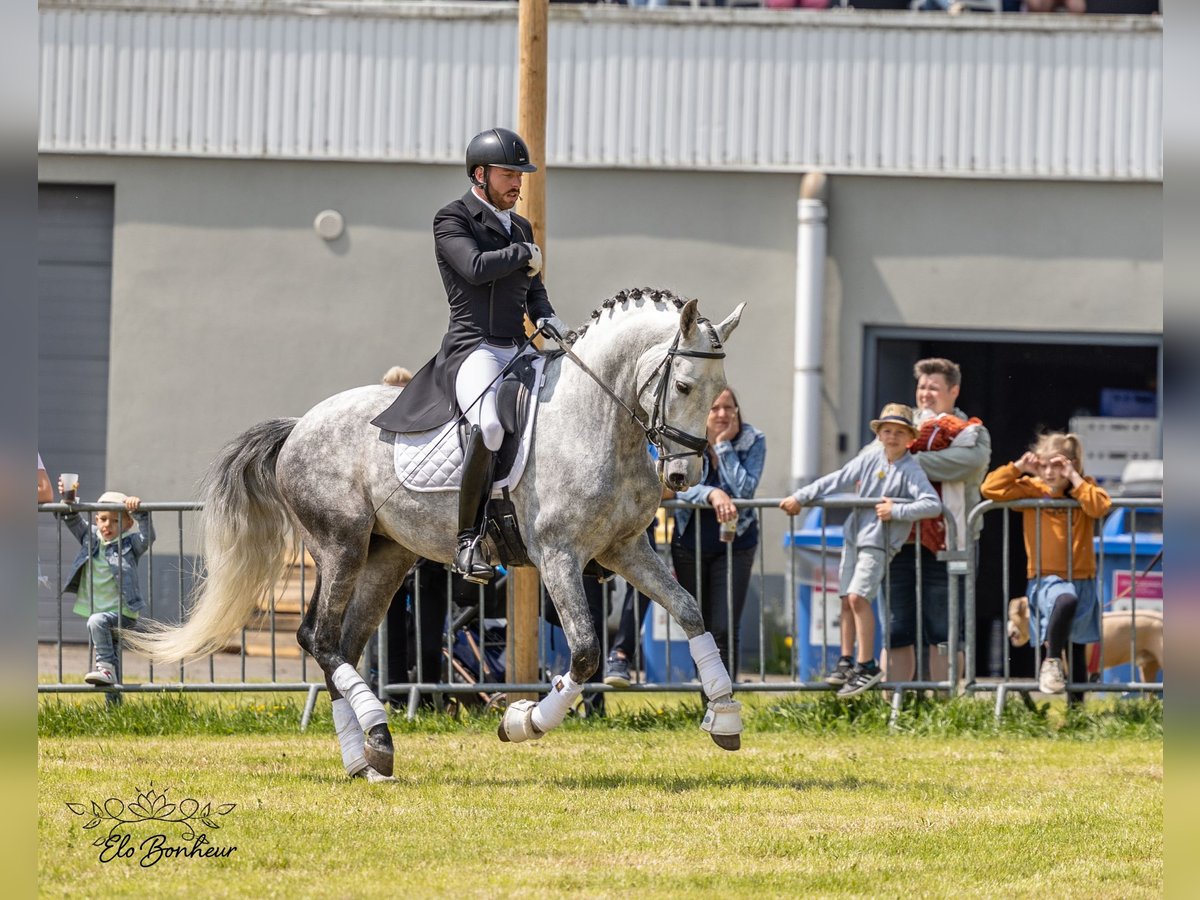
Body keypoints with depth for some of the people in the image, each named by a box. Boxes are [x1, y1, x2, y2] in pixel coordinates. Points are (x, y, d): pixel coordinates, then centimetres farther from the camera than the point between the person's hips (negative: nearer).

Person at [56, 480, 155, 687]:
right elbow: (74, 521, 9)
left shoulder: (130, 544, -4)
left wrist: (140, 512, -30)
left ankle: (105, 667, -32)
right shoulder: (91, 538, 9)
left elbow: (147, 537, -19)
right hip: (98, 612, 6)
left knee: (96, 621, -35)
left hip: (122, 613, -6)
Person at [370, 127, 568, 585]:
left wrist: (547, 318, 5)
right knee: (489, 426, -36)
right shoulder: (452, 219, 0)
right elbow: (475, 267, -17)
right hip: (473, 347, -8)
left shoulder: (521, 228, 24)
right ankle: (468, 538, -26)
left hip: (518, 350, 8)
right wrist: (525, 254, -1)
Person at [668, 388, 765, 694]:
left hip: (734, 544, -2)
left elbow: (745, 490, -19)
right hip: (690, 544, 2)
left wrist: (724, 445, -18)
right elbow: (680, 487, -17)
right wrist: (712, 494, -35)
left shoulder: (752, 441, -8)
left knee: (725, 630, -13)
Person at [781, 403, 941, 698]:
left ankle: (867, 666, -14)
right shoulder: (871, 458, 8)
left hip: (879, 541, -6)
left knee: (858, 596, -18)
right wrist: (801, 497, 8)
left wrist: (896, 511, -20)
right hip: (854, 533, 6)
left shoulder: (911, 470, -9)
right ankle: (846, 661, 14)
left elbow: (933, 505, -18)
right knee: (846, 599, 6)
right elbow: (838, 481, 10)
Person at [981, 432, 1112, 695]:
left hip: (1082, 579, 3)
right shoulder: (1031, 489, 4)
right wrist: (1018, 467, -8)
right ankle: (1051, 663, -25)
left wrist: (1074, 479, -15)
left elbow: (1100, 507, -15)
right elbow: (991, 488, -2)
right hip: (1045, 578, -3)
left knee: (1078, 650, 7)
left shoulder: (1084, 487, 6)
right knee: (1065, 599, -39)